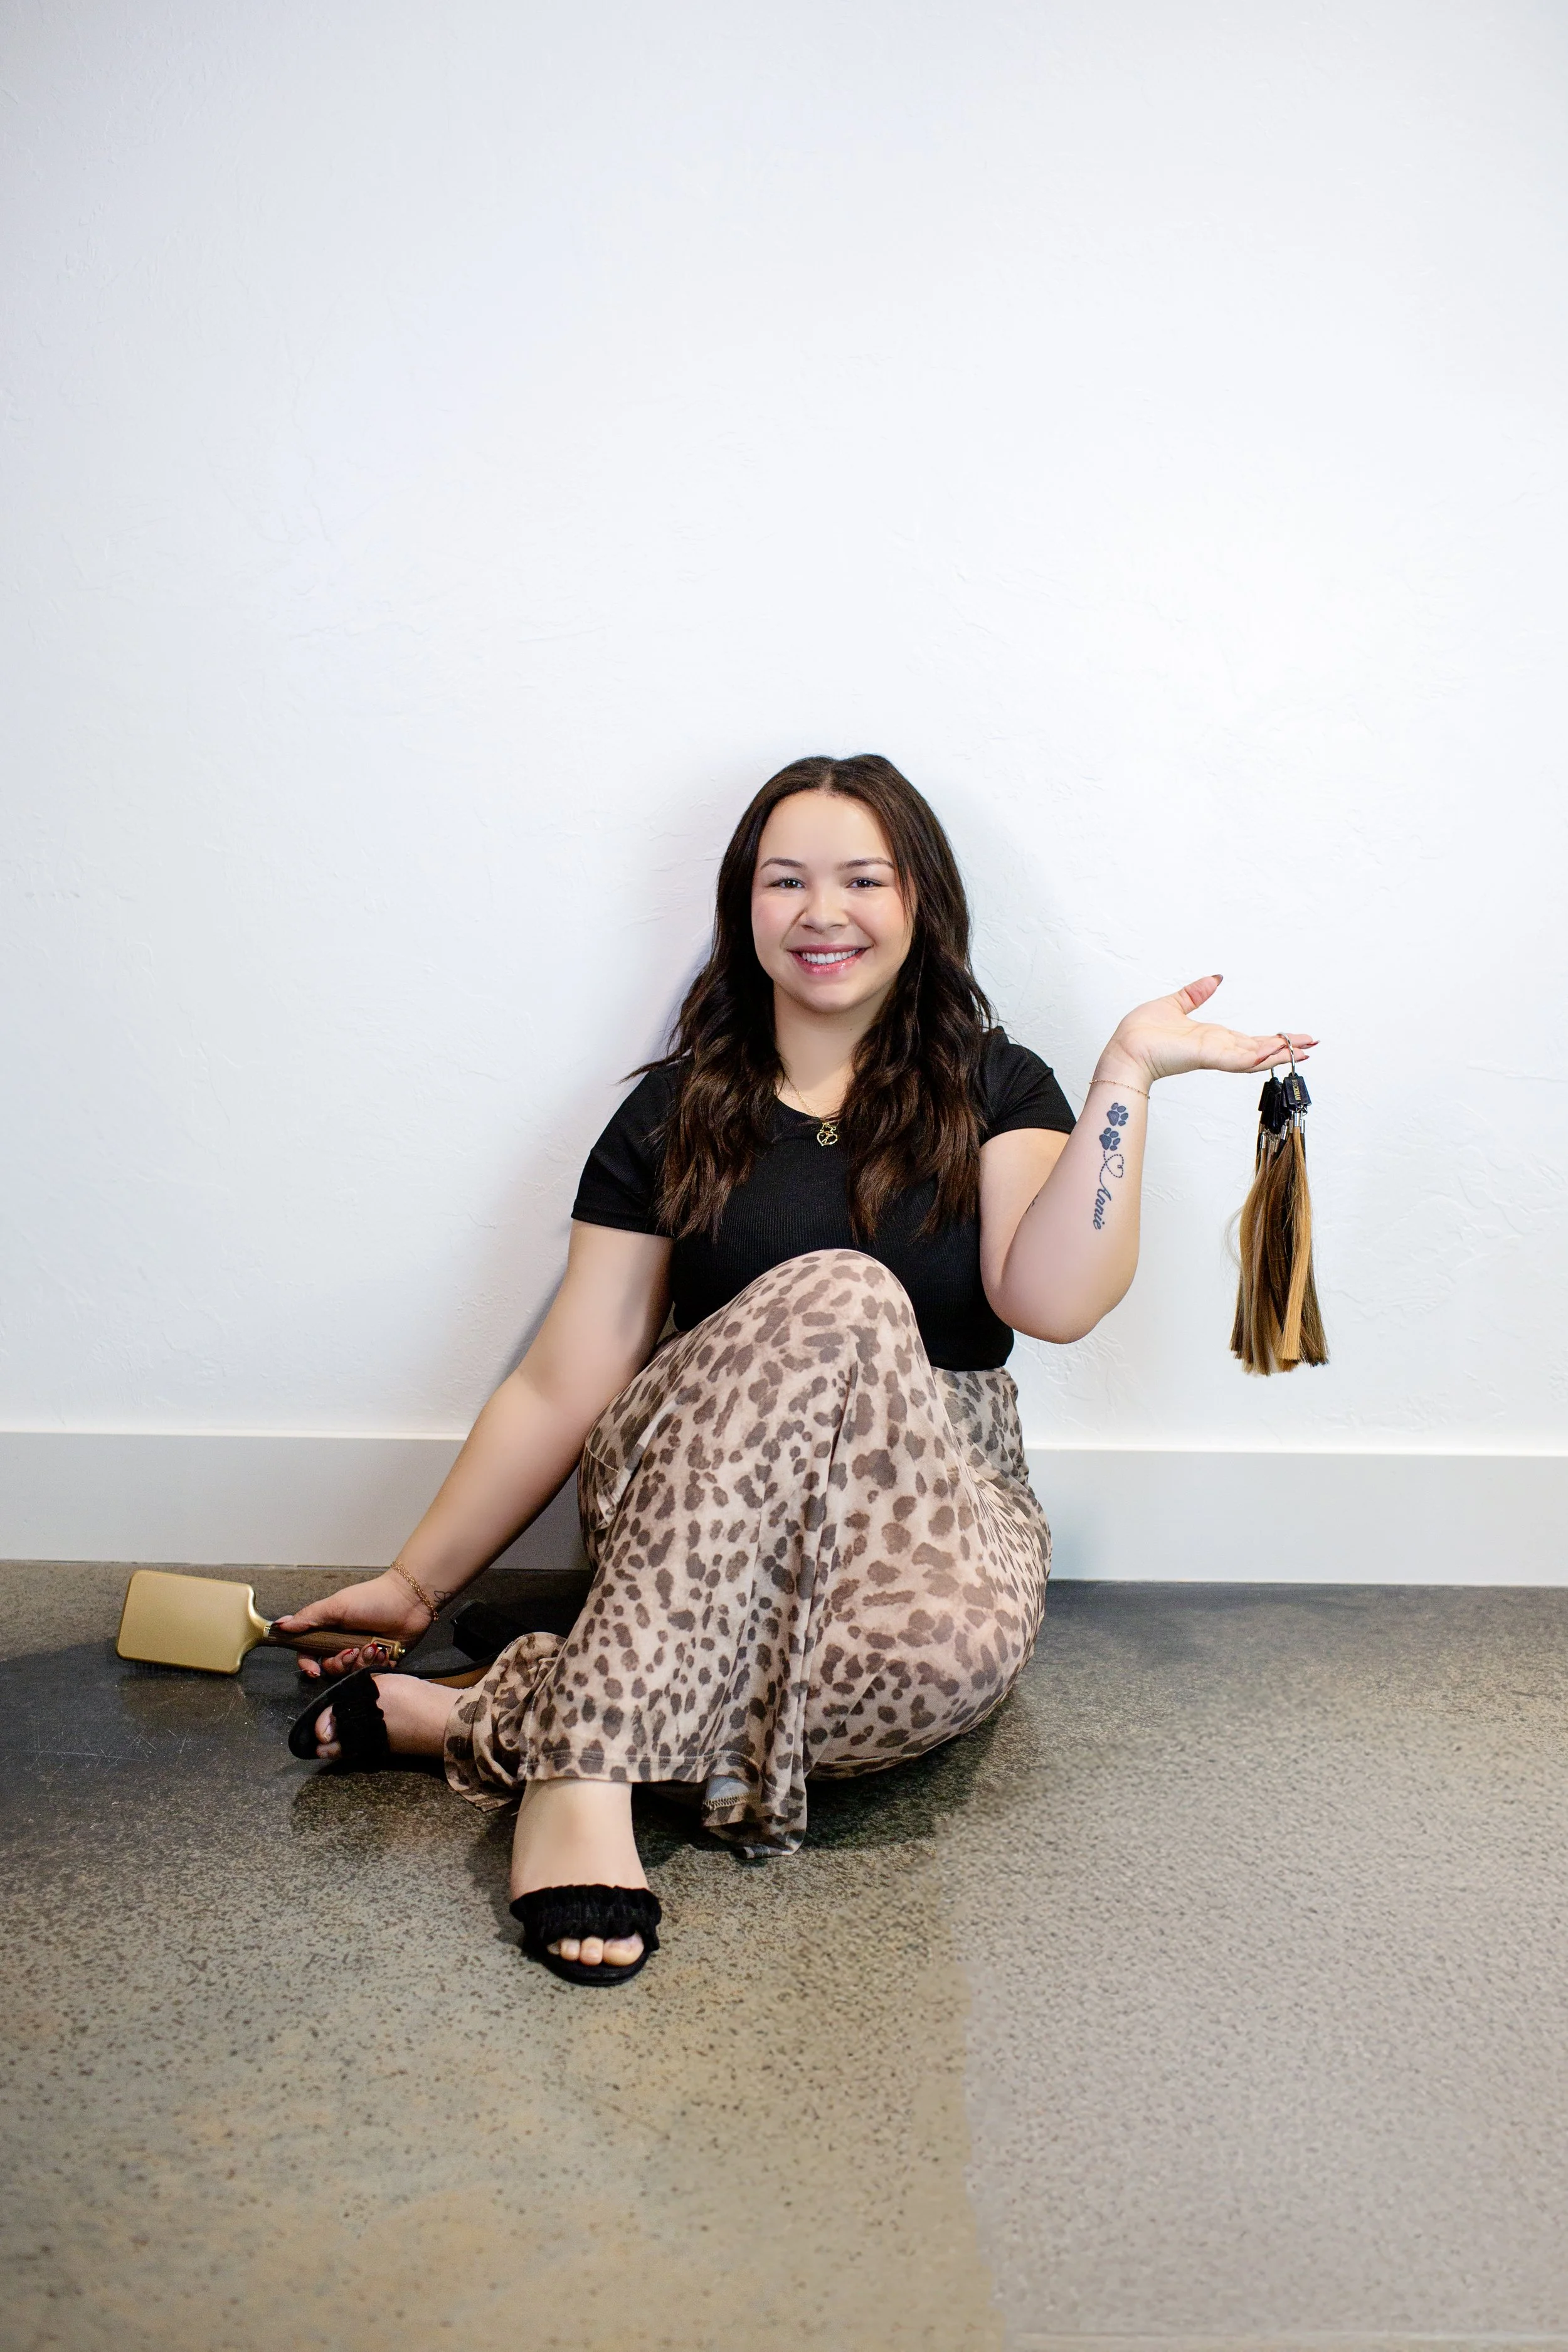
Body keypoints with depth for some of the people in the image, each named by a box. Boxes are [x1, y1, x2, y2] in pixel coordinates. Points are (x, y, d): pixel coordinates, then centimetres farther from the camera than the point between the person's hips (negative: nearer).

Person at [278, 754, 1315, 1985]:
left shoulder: (994, 1092, 8)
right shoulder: (675, 1113, 8)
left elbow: (1054, 1299, -11)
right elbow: (563, 1385, 7)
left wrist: (1128, 1071, -16)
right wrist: (415, 1584, 5)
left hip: (937, 1496, 1)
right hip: (689, 1504, 0)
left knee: (961, 1647, -38)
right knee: (841, 1297, -34)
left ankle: (482, 1722, -26)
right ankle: (588, 1775, -38)